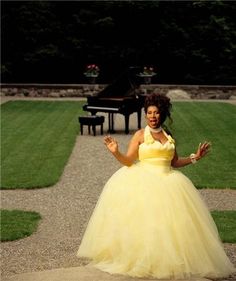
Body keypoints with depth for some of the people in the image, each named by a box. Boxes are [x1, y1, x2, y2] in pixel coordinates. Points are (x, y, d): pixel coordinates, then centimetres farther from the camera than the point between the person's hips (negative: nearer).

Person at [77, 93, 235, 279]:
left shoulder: (169, 137, 14)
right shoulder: (140, 135, 2)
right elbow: (128, 161, -3)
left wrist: (195, 157, 14)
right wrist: (115, 152, -20)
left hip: (167, 180, 3)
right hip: (144, 180, -3)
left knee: (169, 221, -10)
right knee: (144, 219, -18)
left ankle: (170, 259, 1)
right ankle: (143, 259, -8)